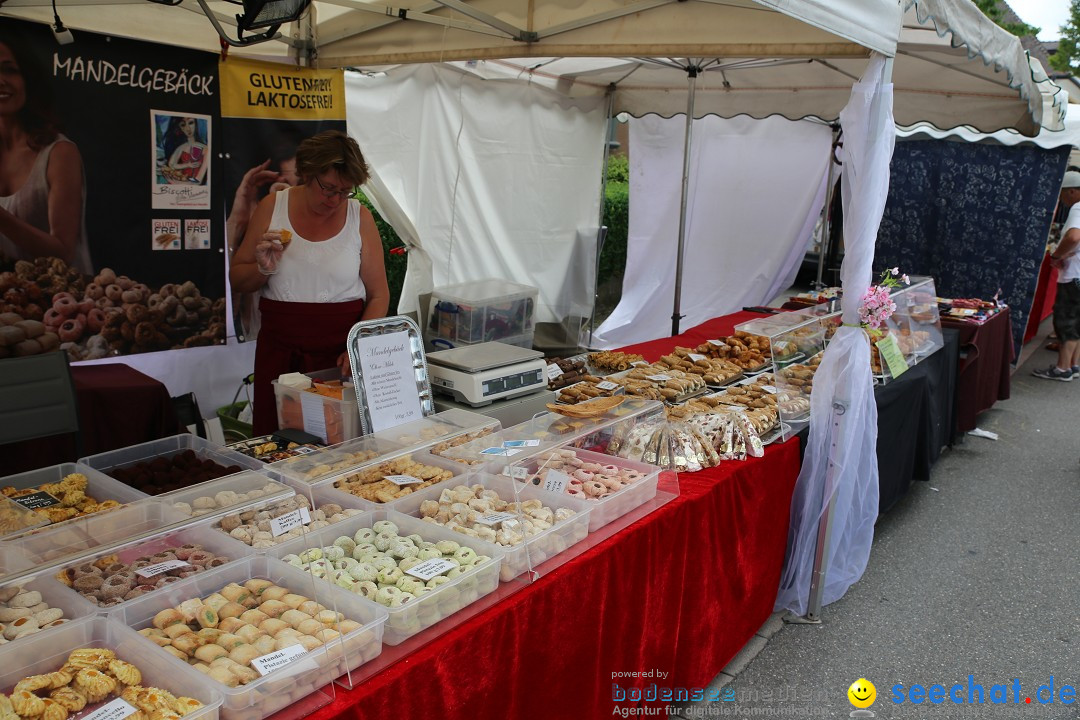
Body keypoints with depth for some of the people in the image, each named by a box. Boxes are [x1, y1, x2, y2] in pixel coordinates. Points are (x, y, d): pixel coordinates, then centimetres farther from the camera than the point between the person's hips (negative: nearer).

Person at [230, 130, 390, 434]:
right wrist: (264, 268, -10)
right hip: (280, 347, 1)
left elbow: (379, 295, 1)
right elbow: (237, 280, 11)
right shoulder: (272, 208, 3)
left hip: (341, 349, -1)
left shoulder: (359, 217, 1)